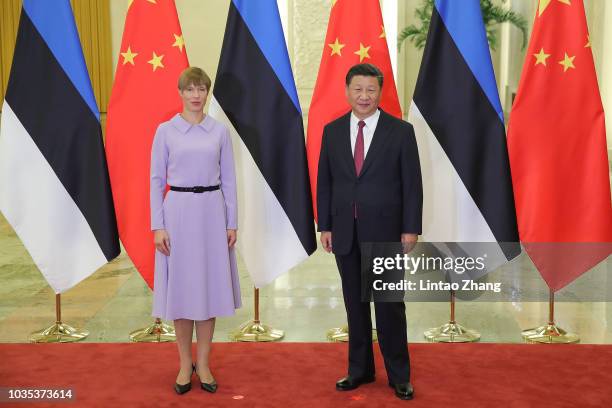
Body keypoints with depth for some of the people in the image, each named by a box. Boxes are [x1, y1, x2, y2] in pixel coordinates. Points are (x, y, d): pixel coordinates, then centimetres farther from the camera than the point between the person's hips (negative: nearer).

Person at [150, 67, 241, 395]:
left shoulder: (220, 131, 5)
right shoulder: (165, 131, 1)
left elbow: (228, 179, 6)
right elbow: (156, 179, -1)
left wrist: (232, 222, 1)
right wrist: (157, 225, -8)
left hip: (211, 212, 1)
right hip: (178, 211, -1)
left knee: (209, 286, 5)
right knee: (181, 287, 4)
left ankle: (203, 364, 18)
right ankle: (184, 364, 19)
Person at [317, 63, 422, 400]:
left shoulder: (401, 131, -3)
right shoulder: (332, 131, 5)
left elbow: (412, 184, -3)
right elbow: (324, 183, 8)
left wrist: (411, 229, -8)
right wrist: (324, 226, 4)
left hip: (385, 232, -3)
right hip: (345, 233, 3)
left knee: (390, 305, 3)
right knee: (355, 303, 12)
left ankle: (399, 375, 17)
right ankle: (360, 369, 24)